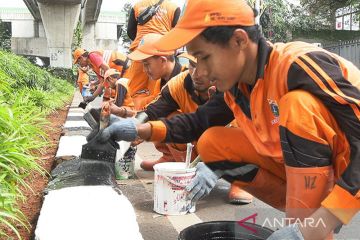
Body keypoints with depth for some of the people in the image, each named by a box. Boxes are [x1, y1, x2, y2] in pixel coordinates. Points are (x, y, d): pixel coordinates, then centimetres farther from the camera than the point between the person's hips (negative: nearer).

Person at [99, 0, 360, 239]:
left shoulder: (301, 66, -28)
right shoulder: (238, 87, -4)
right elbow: (199, 121, 8)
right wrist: (141, 129, -5)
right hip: (303, 167, 7)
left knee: (298, 104, -31)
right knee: (212, 143, -2)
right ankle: (304, 211, 1)